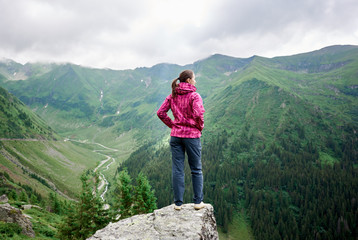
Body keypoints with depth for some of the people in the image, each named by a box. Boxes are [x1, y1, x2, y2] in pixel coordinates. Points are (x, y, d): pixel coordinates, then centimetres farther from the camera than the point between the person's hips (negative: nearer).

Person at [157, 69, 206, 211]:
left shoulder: (172, 96, 6)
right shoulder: (194, 96, -10)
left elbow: (160, 113, 4)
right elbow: (198, 115, -22)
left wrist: (172, 125, 10)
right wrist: (200, 127, -4)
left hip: (175, 135, 4)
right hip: (192, 135, -4)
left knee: (177, 170, 8)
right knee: (196, 170, 11)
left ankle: (178, 203, 14)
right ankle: (198, 201, 16)